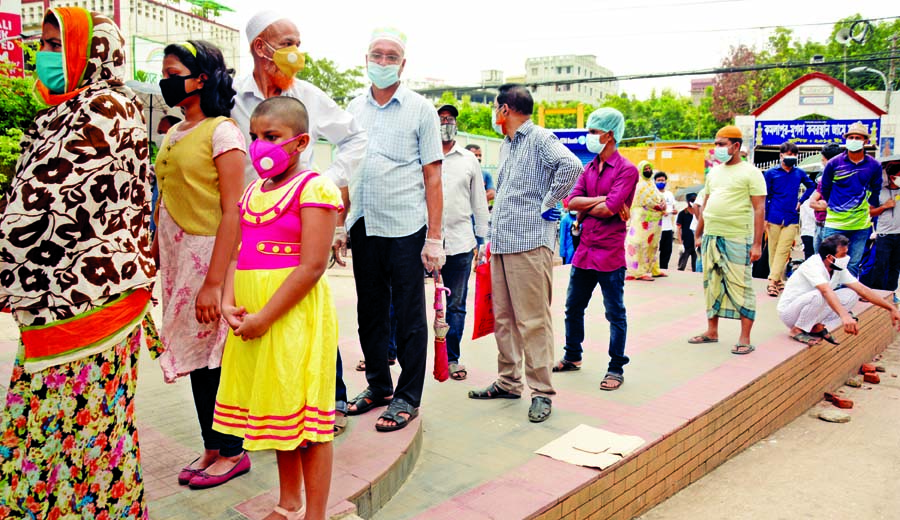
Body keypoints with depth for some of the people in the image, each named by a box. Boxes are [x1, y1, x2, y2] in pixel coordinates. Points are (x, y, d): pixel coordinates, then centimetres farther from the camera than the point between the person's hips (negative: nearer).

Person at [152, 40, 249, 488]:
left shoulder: (222, 131, -10)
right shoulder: (174, 134, 13)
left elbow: (232, 211, -17)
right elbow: (165, 202, 17)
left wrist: (214, 281, -21)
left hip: (209, 253, -7)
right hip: (175, 254, 7)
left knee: (214, 354, 0)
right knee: (195, 353, 12)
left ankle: (232, 452, 17)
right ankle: (211, 447, 26)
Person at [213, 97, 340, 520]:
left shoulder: (313, 188, -10)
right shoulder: (253, 191, 14)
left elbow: (312, 266, -17)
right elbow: (238, 252, 12)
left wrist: (265, 317, -18)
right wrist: (229, 302, -4)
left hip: (295, 312, -8)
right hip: (251, 316, 8)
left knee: (304, 413, 1)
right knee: (276, 410, 17)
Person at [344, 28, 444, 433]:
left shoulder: (420, 109, 1)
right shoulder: (353, 110, 11)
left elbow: (432, 177, -3)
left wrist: (434, 238, -9)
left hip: (405, 228, -4)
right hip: (363, 227, 4)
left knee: (409, 316, 2)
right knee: (370, 312, 13)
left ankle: (407, 398, 14)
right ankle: (377, 385, 29)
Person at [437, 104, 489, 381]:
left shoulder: (469, 160, 12)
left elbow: (479, 201, 15)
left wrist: (483, 237, 11)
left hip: (460, 242, 2)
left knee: (456, 305, 8)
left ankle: (452, 358, 20)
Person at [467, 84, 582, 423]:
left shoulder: (540, 139, -6)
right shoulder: (506, 145, 22)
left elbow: (571, 166, -24)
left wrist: (549, 204, -14)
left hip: (530, 243, -9)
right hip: (501, 243, 9)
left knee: (533, 321, -6)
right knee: (503, 318, 12)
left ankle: (541, 392, 2)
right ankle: (508, 382, 23)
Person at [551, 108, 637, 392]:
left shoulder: (626, 170, -9)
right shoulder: (589, 168, 12)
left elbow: (609, 209, -20)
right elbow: (572, 201, 0)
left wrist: (585, 207, -4)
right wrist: (600, 200, -11)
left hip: (609, 254, -7)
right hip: (584, 250, 7)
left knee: (615, 314, 4)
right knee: (573, 308, 16)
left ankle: (616, 369, 14)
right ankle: (572, 357, 33)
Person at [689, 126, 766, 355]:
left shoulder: (750, 172, -3)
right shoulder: (714, 172, 16)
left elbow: (759, 209, -7)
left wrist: (757, 244, -13)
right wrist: (698, 234, 16)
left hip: (737, 239, -6)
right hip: (711, 237, 7)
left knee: (741, 288, -4)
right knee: (712, 285, 11)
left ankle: (745, 339, 2)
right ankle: (712, 331, 21)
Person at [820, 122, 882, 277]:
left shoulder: (874, 166, 2)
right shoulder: (834, 163, -2)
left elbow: (876, 192, 16)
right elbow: (824, 189, 12)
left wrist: (867, 208, 12)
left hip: (861, 225, 2)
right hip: (834, 223, -2)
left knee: (853, 266, 8)